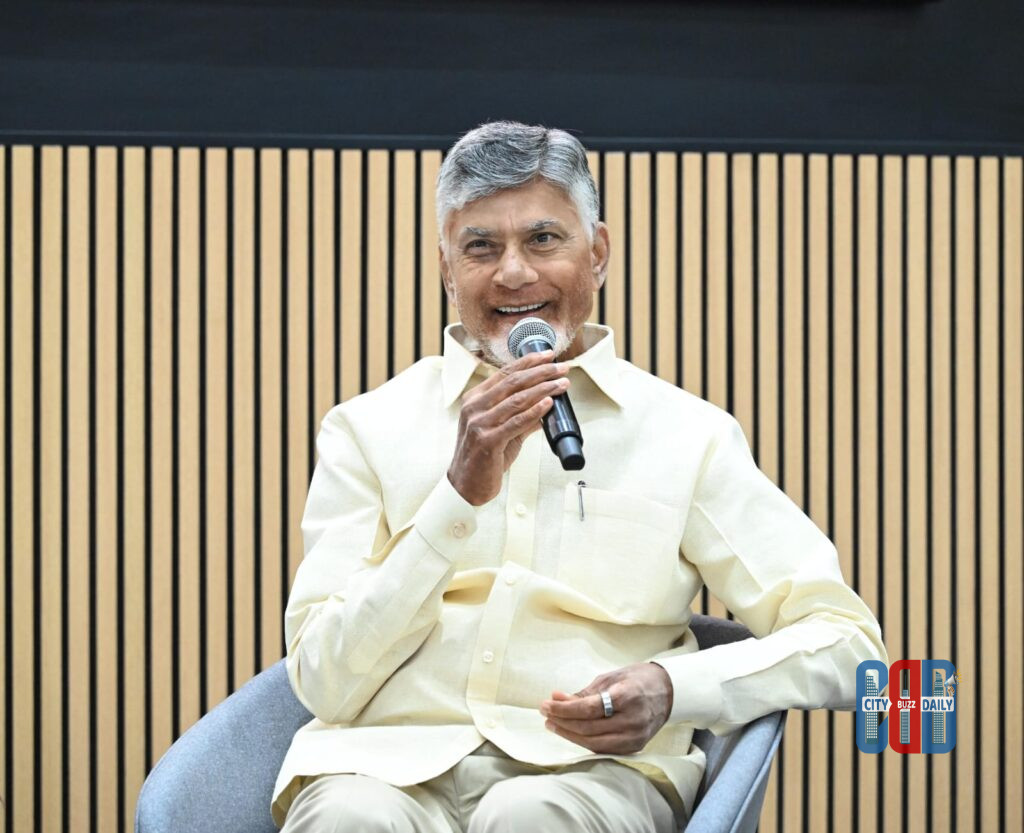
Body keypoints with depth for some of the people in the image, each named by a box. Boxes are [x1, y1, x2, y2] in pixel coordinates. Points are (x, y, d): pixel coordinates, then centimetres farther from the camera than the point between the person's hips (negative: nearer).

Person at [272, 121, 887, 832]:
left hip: (591, 769, 0)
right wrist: (461, 493, -10)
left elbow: (848, 642, 5)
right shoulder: (366, 429, 12)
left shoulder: (689, 435, 11)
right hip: (393, 760, 0)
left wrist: (674, 691, -14)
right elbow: (325, 684, 1)